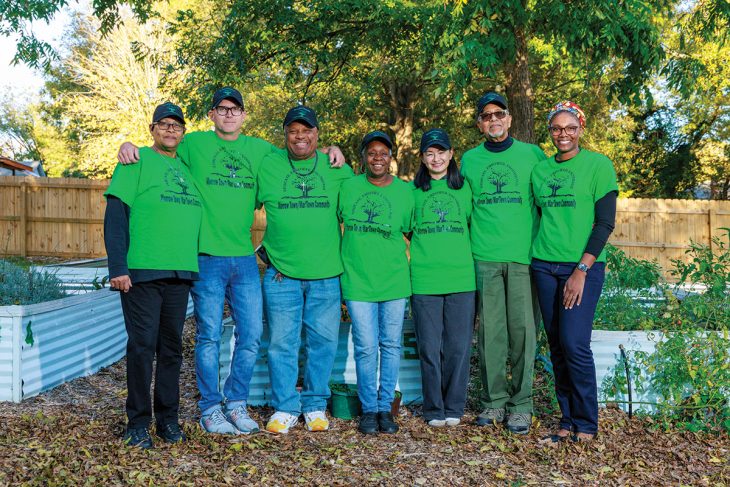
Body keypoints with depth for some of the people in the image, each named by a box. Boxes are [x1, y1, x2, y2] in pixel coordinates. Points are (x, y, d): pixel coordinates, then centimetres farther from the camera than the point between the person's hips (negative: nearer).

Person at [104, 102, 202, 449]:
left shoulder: (187, 168, 17)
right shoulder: (138, 160, 0)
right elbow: (115, 215, -7)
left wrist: (192, 265, 16)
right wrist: (117, 268, -14)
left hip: (181, 273, 5)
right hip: (141, 272, -5)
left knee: (172, 347, 10)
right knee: (142, 345, -2)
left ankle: (168, 419, 20)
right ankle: (138, 422, 10)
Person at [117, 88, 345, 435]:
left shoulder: (259, 149, 12)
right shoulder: (193, 144, 3)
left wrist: (328, 153, 7)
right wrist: (128, 147, -11)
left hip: (245, 258, 4)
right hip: (207, 257, -3)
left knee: (251, 334, 5)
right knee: (209, 336, 2)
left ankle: (236, 402, 22)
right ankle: (210, 409, 15)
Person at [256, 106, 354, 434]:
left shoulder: (337, 169, 6)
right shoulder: (267, 166, 4)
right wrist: (269, 253, 4)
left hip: (327, 274, 1)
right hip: (281, 274, -1)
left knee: (323, 341, 7)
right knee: (282, 343, 3)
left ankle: (316, 406, 21)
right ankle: (285, 407, 15)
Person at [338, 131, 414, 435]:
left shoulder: (405, 192, 1)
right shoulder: (347, 187, 0)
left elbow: (412, 233, 10)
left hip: (394, 281, 1)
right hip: (357, 282, -1)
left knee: (391, 345, 7)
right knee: (366, 347, 1)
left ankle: (385, 407, 20)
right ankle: (369, 409, 15)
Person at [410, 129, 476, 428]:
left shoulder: (465, 187, 10)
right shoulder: (413, 190, 8)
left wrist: (469, 260, 5)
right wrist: (423, 251, 2)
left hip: (462, 278, 1)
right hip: (424, 279, 0)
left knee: (458, 345, 3)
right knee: (429, 346, 2)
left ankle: (454, 408, 15)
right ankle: (434, 409, 14)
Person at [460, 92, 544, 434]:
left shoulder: (532, 155, 7)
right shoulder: (470, 160, 13)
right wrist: (466, 251, 12)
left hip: (524, 255, -2)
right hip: (484, 258, 2)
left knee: (522, 329, -2)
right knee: (490, 331, 3)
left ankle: (520, 404, 7)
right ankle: (494, 401, 13)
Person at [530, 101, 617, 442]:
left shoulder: (598, 165, -2)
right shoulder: (540, 169, 11)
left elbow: (605, 222, -7)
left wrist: (582, 270, -13)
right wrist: (539, 254, 10)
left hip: (583, 266, -4)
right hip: (545, 266, 4)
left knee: (575, 344, -10)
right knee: (557, 346, 6)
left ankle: (586, 423, 5)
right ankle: (568, 419, 17)